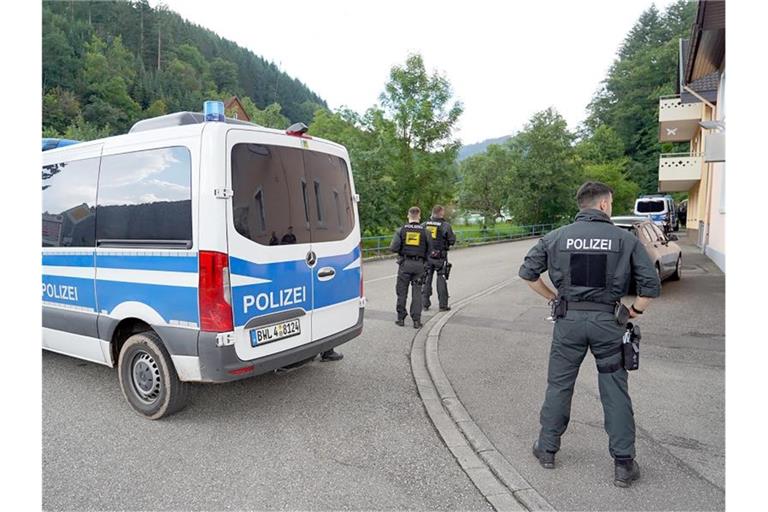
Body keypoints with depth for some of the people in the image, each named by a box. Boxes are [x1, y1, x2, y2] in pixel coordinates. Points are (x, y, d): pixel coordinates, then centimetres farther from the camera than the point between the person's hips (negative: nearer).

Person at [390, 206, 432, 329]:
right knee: (417, 292, 5)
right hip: (419, 264, 0)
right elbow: (430, 250, 1)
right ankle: (416, 320, 3)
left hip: (405, 263, 0)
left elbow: (393, 248, -7)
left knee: (402, 292, 9)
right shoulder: (424, 231, 1)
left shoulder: (401, 230, -1)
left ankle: (401, 318, 15)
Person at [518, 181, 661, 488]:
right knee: (615, 392, 9)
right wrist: (634, 312, 8)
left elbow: (527, 272, 3)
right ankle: (623, 464, 17)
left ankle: (547, 450, 25)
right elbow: (651, 284, -4)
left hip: (569, 320, 1)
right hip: (607, 320, -1)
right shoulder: (625, 239, -2)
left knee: (559, 386, 13)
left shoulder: (557, 237, 1)